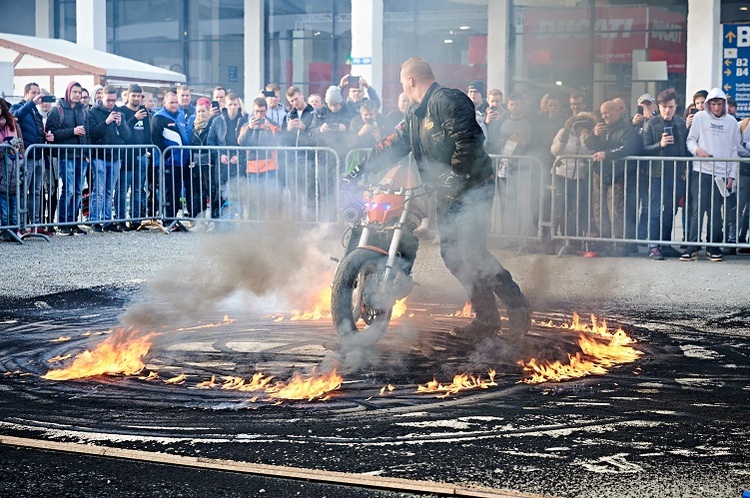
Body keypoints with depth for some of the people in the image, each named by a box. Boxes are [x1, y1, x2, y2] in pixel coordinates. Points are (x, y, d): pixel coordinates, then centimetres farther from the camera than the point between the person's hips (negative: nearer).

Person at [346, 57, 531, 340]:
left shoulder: (446, 101, -13)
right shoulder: (418, 114, 18)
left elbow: (468, 141, -23)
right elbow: (395, 143, 22)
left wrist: (455, 178, -26)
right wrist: (363, 168, 17)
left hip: (472, 188, -10)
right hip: (450, 192, 10)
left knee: (472, 254, -15)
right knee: (452, 255, 8)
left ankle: (518, 308, -5)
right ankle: (486, 318, 13)